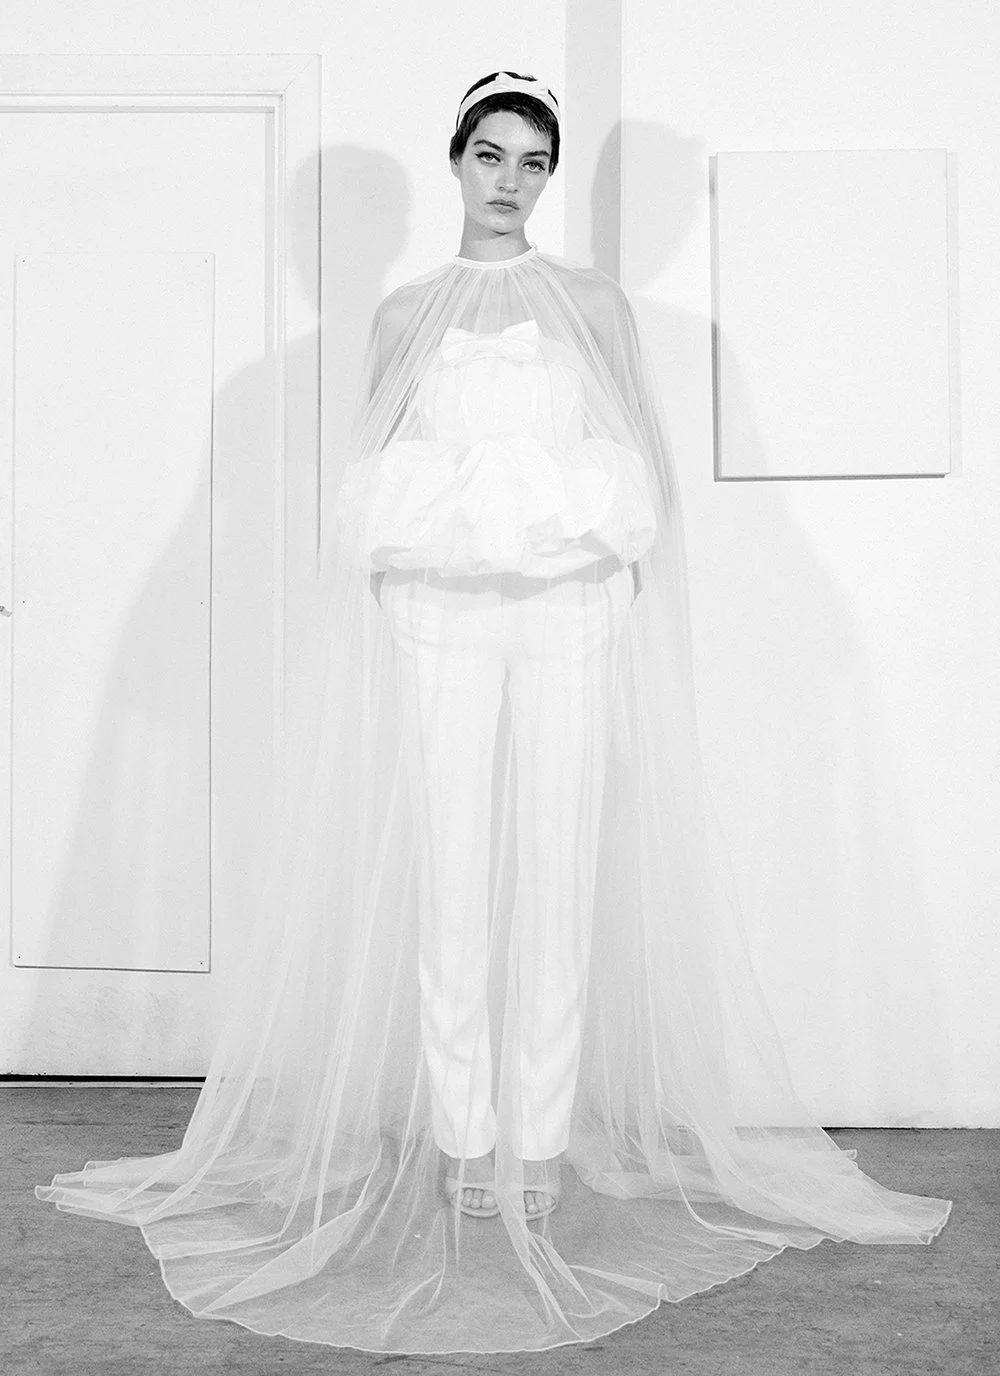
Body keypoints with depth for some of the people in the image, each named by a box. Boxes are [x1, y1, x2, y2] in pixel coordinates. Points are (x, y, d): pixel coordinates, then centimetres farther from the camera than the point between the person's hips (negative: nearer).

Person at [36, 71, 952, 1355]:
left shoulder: (592, 303, 15)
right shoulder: (405, 315, 16)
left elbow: (631, 473, 9)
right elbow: (377, 484, 11)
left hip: (570, 614, 0)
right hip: (437, 615, 0)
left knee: (560, 881, -5)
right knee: (446, 882, -4)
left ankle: (542, 1152, 2)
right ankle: (461, 1150, 5)